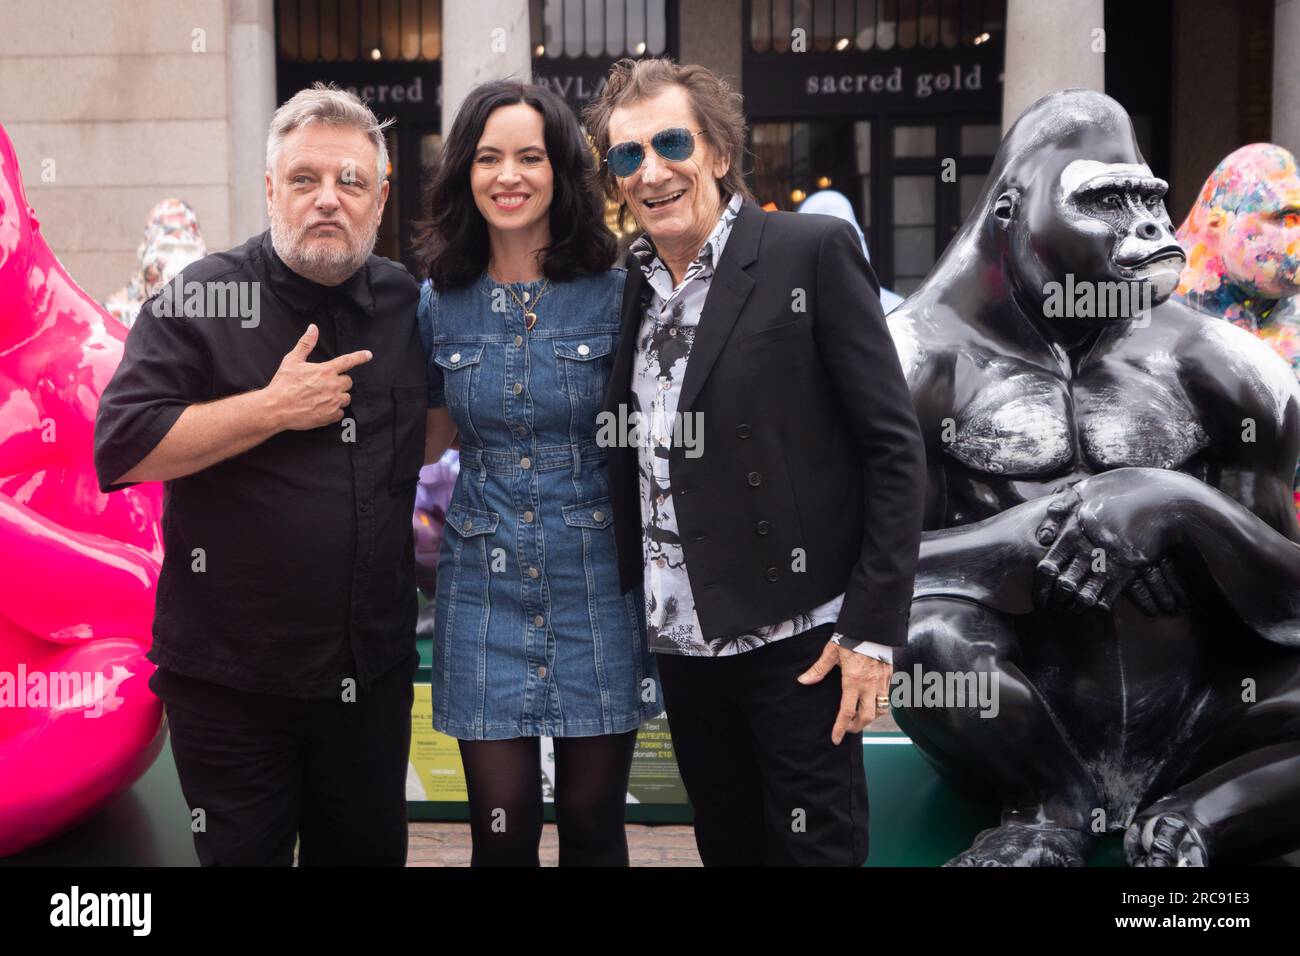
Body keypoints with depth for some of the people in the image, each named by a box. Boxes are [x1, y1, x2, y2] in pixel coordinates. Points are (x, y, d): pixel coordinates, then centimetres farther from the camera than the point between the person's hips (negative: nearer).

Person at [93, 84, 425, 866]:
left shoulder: (408, 303, 6)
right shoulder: (200, 302, -7)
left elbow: (433, 421, 24)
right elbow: (120, 448, -17)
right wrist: (274, 408, -19)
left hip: (374, 674, 4)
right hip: (232, 681, -4)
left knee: (370, 851, 18)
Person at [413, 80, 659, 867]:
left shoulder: (614, 293, -4)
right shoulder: (441, 303, 3)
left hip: (596, 586, -1)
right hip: (487, 592, 2)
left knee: (593, 822, 8)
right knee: (503, 828, 4)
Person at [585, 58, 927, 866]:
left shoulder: (813, 252, -8)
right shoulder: (629, 285, 8)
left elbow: (894, 446, -11)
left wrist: (874, 627, -14)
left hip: (797, 639, -5)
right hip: (682, 644, 6)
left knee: (815, 846, 4)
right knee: (725, 845, 17)